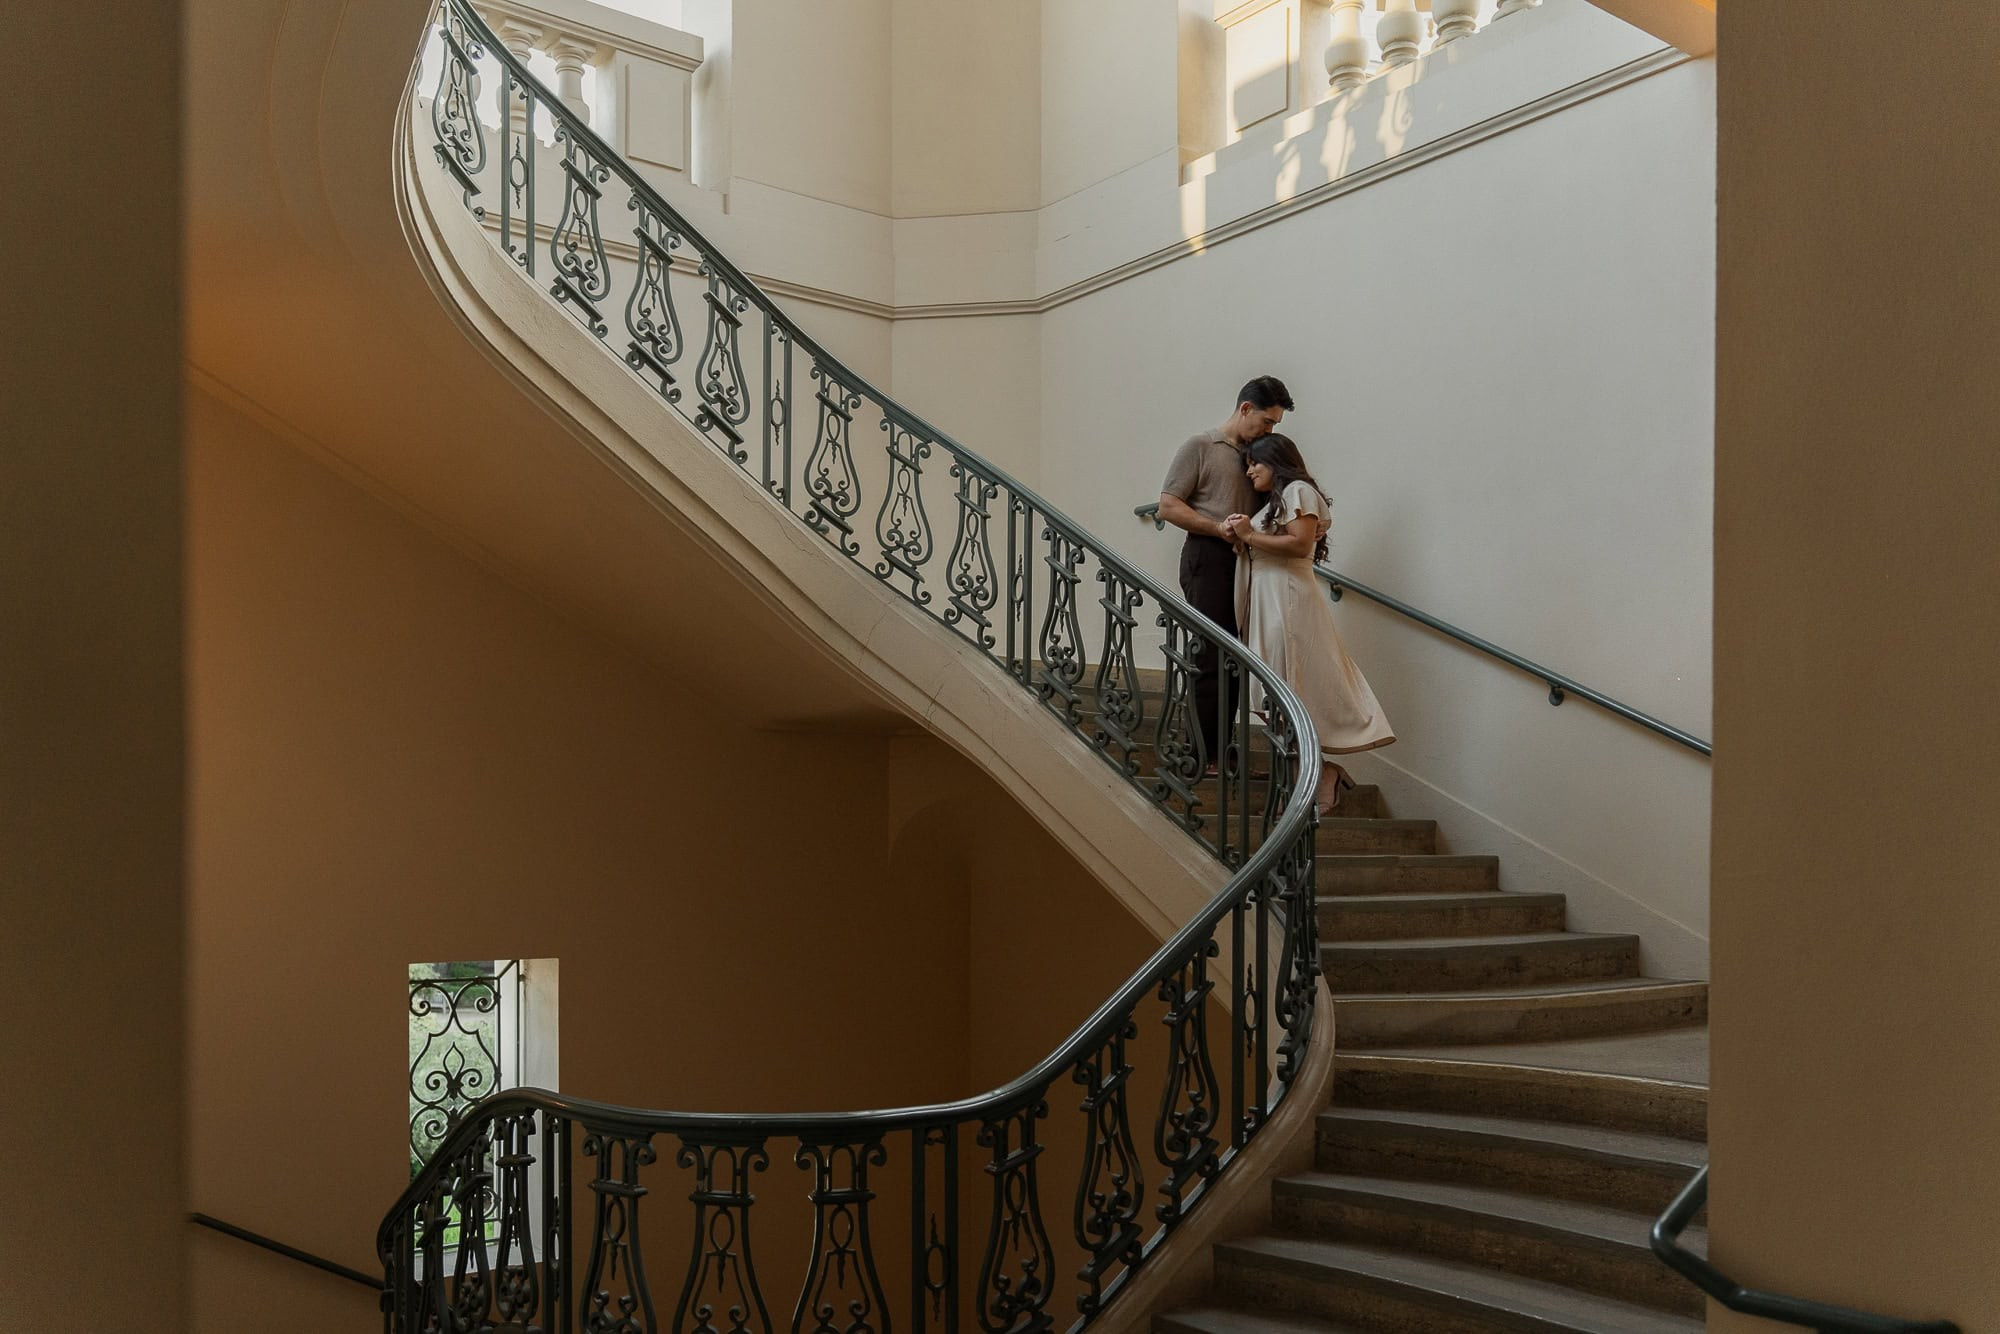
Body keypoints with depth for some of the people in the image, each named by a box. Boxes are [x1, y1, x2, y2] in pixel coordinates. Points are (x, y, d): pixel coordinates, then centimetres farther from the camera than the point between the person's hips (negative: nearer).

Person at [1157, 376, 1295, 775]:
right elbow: (1168, 506, -7)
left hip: (1244, 563, 7)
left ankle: (1222, 746, 14)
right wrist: (1222, 529, -15)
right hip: (1208, 560, -7)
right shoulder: (1201, 447, -1)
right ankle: (1204, 755, -3)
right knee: (1212, 657, -8)